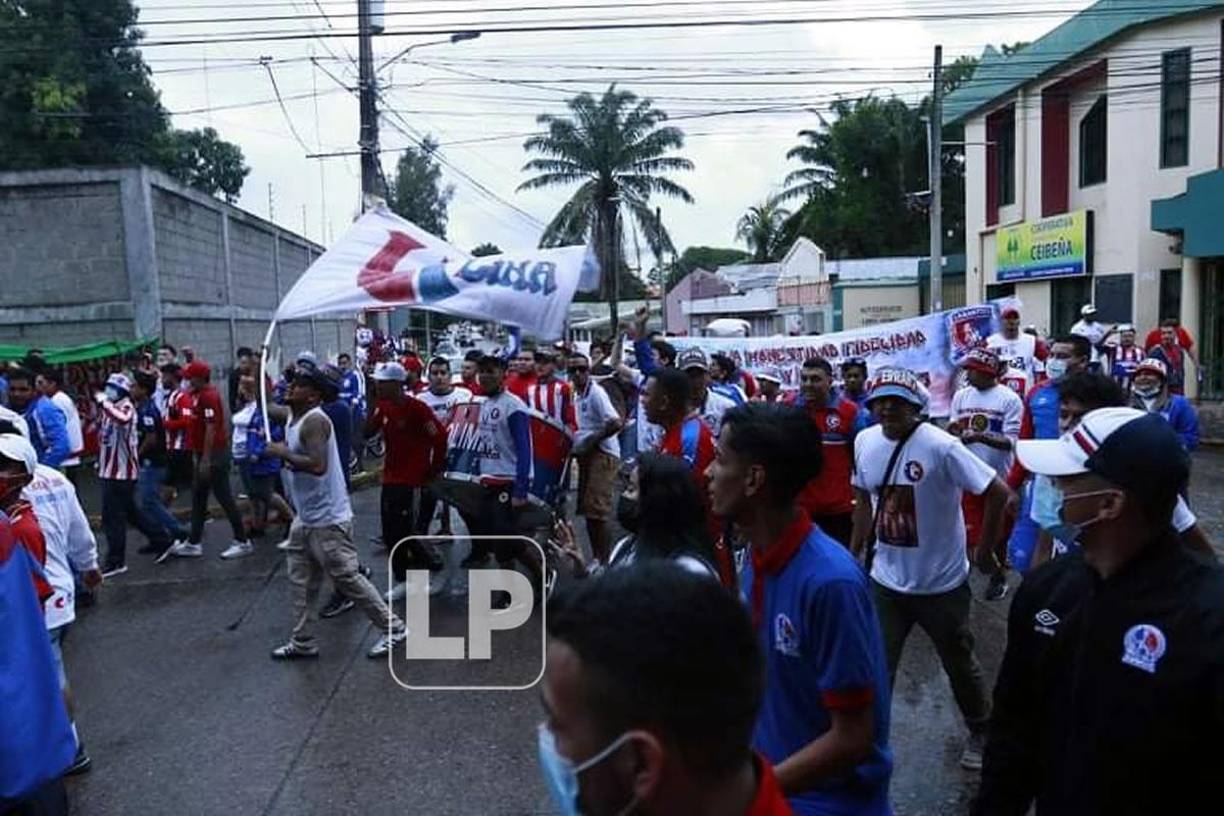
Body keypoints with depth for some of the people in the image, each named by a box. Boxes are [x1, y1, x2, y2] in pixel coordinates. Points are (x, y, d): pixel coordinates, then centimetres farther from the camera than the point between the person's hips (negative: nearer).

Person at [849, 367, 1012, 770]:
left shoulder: (940, 446, -22)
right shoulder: (865, 441, -4)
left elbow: (1000, 493, -21)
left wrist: (986, 549, -13)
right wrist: (855, 552, 11)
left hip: (941, 583, -3)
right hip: (885, 580, 4)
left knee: (960, 665, 19)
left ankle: (980, 732, 44)